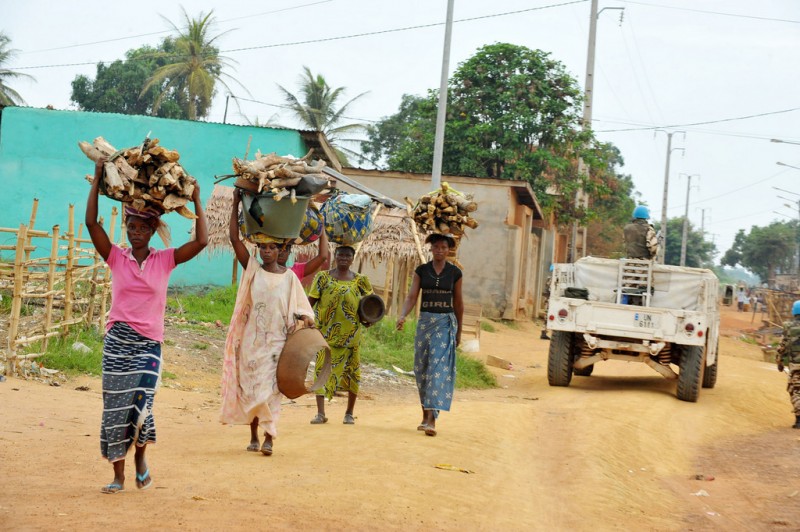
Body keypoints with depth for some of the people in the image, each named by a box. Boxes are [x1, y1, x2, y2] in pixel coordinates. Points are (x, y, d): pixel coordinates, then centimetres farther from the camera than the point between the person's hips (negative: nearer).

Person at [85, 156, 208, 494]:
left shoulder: (165, 260, 3)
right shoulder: (116, 257, 3)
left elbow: (201, 241, -7)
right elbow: (91, 223, -8)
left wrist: (196, 200, -2)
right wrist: (97, 180, -7)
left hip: (149, 343, -1)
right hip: (117, 341, 1)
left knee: (140, 405, -14)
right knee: (115, 407, 2)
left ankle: (141, 458, 15)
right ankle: (118, 475, 14)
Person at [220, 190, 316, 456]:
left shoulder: (289, 277, 4)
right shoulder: (252, 269, 2)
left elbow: (299, 307, 5)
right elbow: (234, 238, -5)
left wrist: (306, 323, -14)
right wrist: (236, 205, -10)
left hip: (277, 341, -1)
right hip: (251, 339, 1)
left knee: (270, 388, -4)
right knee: (249, 387, 4)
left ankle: (268, 438, -2)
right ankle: (254, 435, 16)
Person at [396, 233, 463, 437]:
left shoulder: (455, 273, 2)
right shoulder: (421, 271, 5)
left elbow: (458, 303, 9)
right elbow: (411, 297, -2)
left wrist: (459, 331, 13)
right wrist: (402, 316, -20)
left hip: (446, 323, -2)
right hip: (424, 321, 3)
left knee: (439, 368, -13)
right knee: (422, 369, 7)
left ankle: (432, 419, -20)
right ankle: (425, 414, 22)